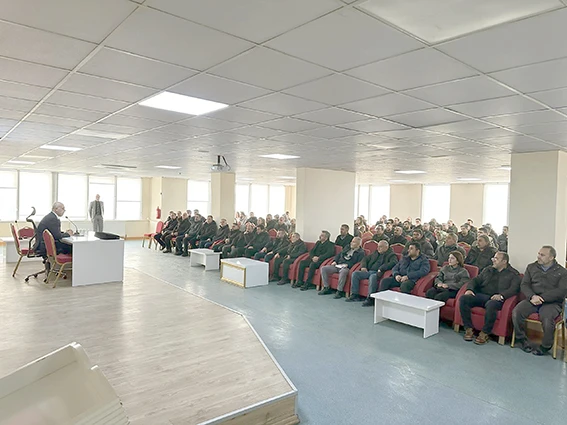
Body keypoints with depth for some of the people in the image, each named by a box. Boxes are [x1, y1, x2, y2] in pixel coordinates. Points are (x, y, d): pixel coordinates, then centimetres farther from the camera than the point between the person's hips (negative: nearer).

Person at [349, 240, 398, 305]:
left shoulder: (391, 255, 5)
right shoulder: (376, 253, 26)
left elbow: (393, 263, -16)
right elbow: (365, 259, 28)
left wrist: (381, 269, -24)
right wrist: (363, 266, 6)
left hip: (377, 273, -7)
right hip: (368, 271, 7)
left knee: (373, 277, -39)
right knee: (355, 274, -12)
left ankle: (370, 298, -33)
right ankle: (354, 295, -9)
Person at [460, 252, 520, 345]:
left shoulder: (513, 274, 10)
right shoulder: (487, 270, 25)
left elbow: (514, 289, -6)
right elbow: (476, 280, 20)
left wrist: (501, 295, -25)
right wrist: (470, 289, -3)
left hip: (496, 299, -5)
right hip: (480, 295, 5)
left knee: (491, 305, -41)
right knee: (463, 299, -23)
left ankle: (485, 333, -24)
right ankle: (469, 329, -16)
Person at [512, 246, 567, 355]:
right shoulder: (531, 267, 17)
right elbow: (524, 285, 9)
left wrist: (542, 298, -16)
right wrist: (532, 296, -13)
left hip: (552, 303, -3)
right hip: (532, 299, 3)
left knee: (547, 318, -34)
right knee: (516, 312, -25)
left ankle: (545, 347, -9)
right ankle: (521, 340, -6)